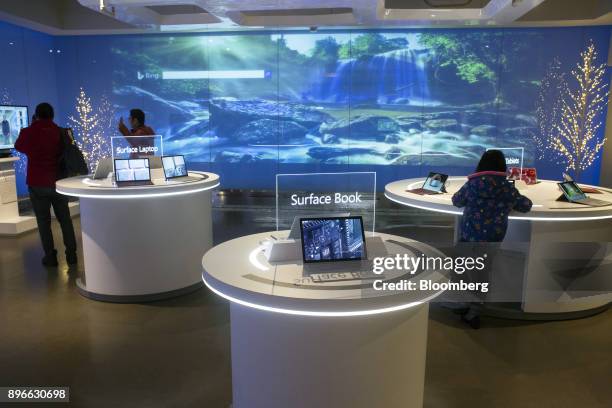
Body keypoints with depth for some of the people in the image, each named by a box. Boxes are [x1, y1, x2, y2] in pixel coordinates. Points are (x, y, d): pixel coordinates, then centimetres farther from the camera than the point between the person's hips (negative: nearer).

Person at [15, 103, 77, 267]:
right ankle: (71, 254, 9)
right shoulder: (60, 132, -2)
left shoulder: (28, 132, -5)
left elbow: (18, 147, 17)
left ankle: (50, 256, 6)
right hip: (58, 182, 2)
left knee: (43, 221, 6)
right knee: (65, 218, 9)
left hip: (37, 184, -1)